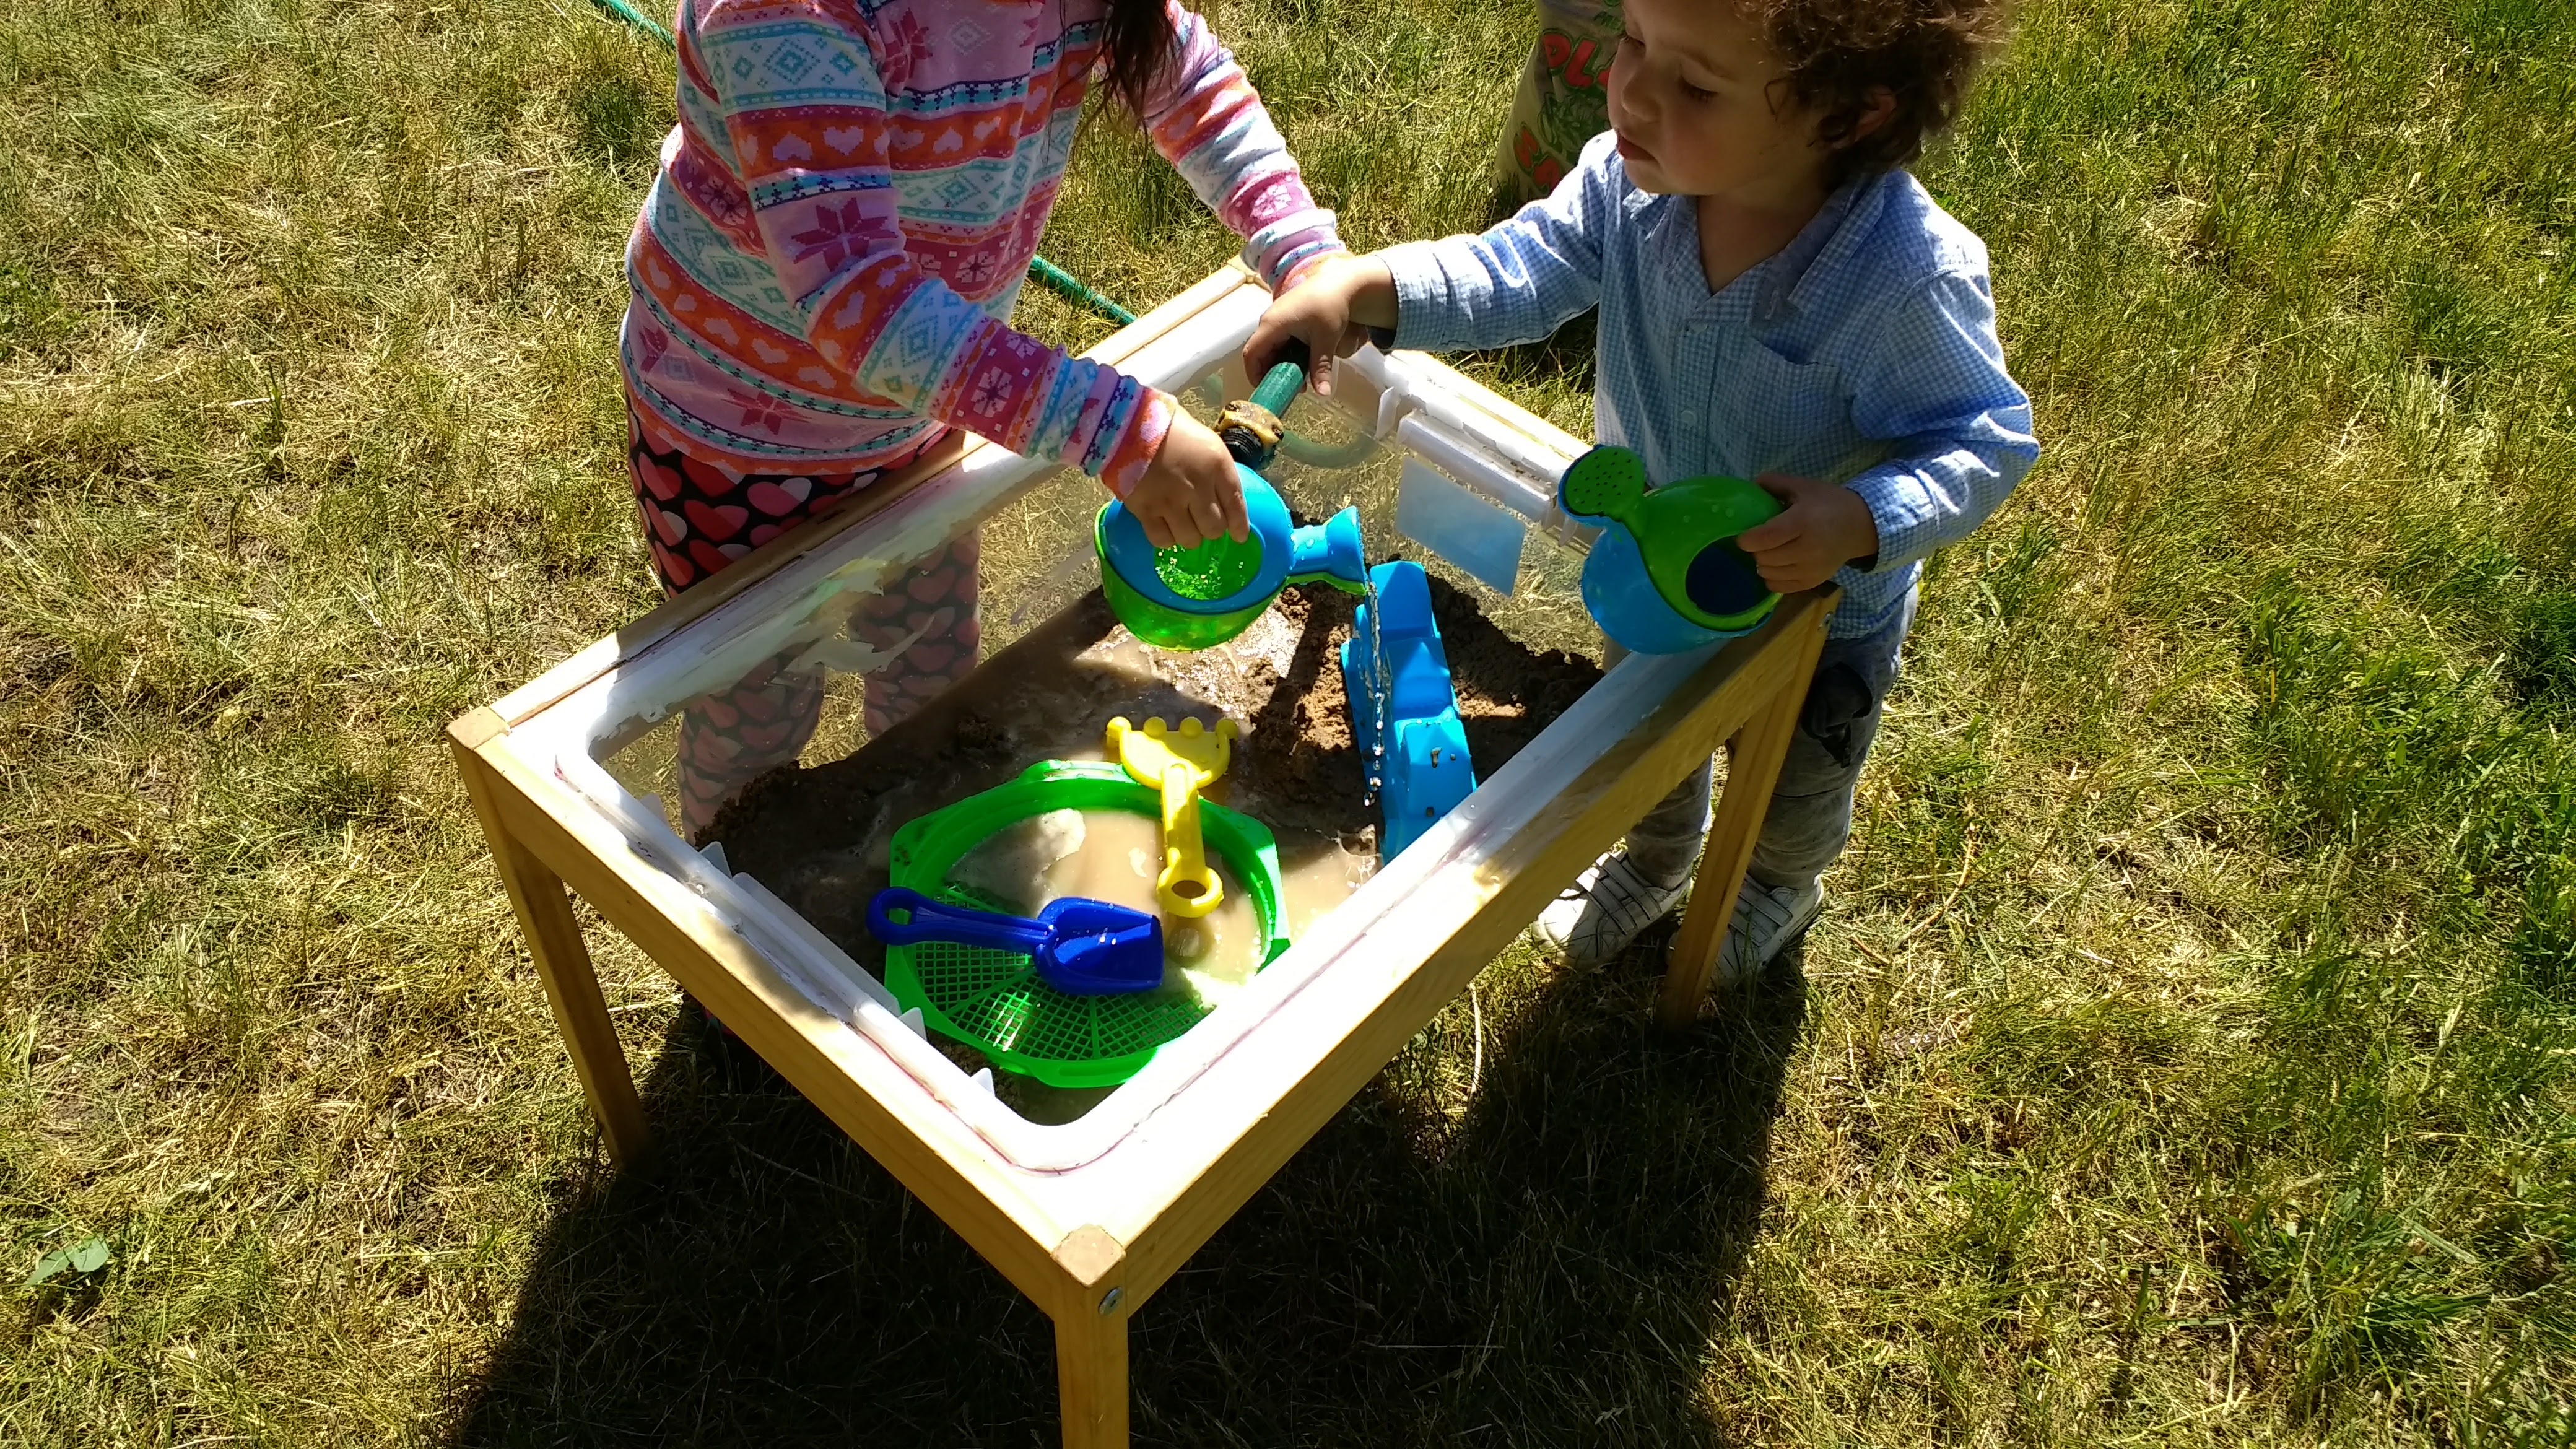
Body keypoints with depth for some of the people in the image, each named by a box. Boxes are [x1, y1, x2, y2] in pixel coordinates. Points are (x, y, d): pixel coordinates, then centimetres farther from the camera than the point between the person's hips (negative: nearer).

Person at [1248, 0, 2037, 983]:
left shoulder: (1911, 280, -39)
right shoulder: (1627, 181, -27)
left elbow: (1987, 442, -29)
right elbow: (1515, 272, -19)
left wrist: (1863, 521, -45)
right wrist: (1365, 289, -34)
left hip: (1822, 608, -3)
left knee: (1794, 780, 29)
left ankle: (1780, 884, 67)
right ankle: (1657, 862, 69)